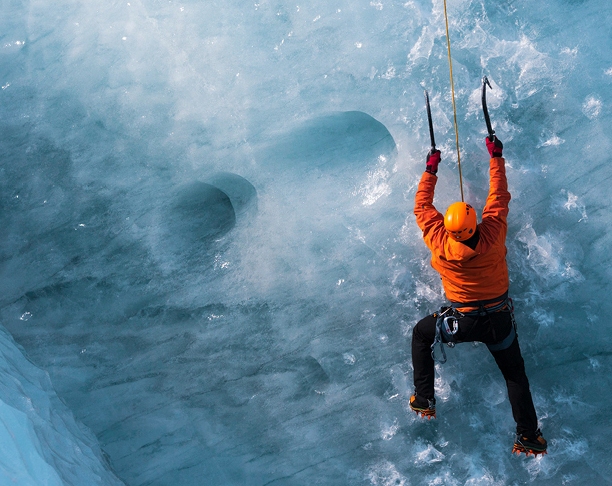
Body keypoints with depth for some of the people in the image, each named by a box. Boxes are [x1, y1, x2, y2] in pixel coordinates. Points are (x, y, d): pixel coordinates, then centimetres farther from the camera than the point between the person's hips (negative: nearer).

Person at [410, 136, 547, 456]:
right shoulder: (493, 234, -20)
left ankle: (424, 400, 21)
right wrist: (496, 156, 6)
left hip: (462, 321, -1)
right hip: (500, 320, 1)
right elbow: (499, 196, -5)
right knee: (515, 375, 17)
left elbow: (422, 206, -5)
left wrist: (430, 169, 6)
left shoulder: (440, 243, -21)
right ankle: (530, 438, 20)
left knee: (421, 334, 24)